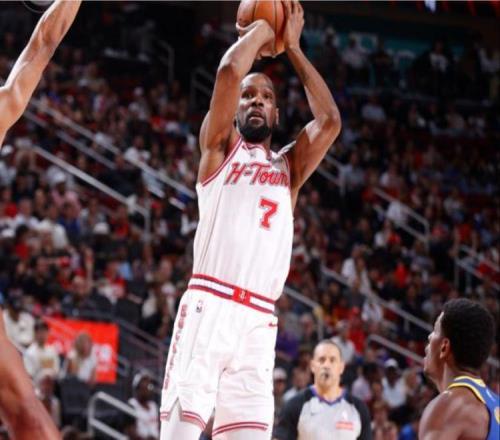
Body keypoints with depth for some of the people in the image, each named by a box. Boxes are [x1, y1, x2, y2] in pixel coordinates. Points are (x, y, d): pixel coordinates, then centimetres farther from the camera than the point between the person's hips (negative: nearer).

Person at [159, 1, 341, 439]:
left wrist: (292, 47, 13)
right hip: (209, 304, -4)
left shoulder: (289, 166, 23)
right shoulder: (220, 148, 12)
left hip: (259, 320, 4)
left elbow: (330, 119, 7)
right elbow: (228, 72, -4)